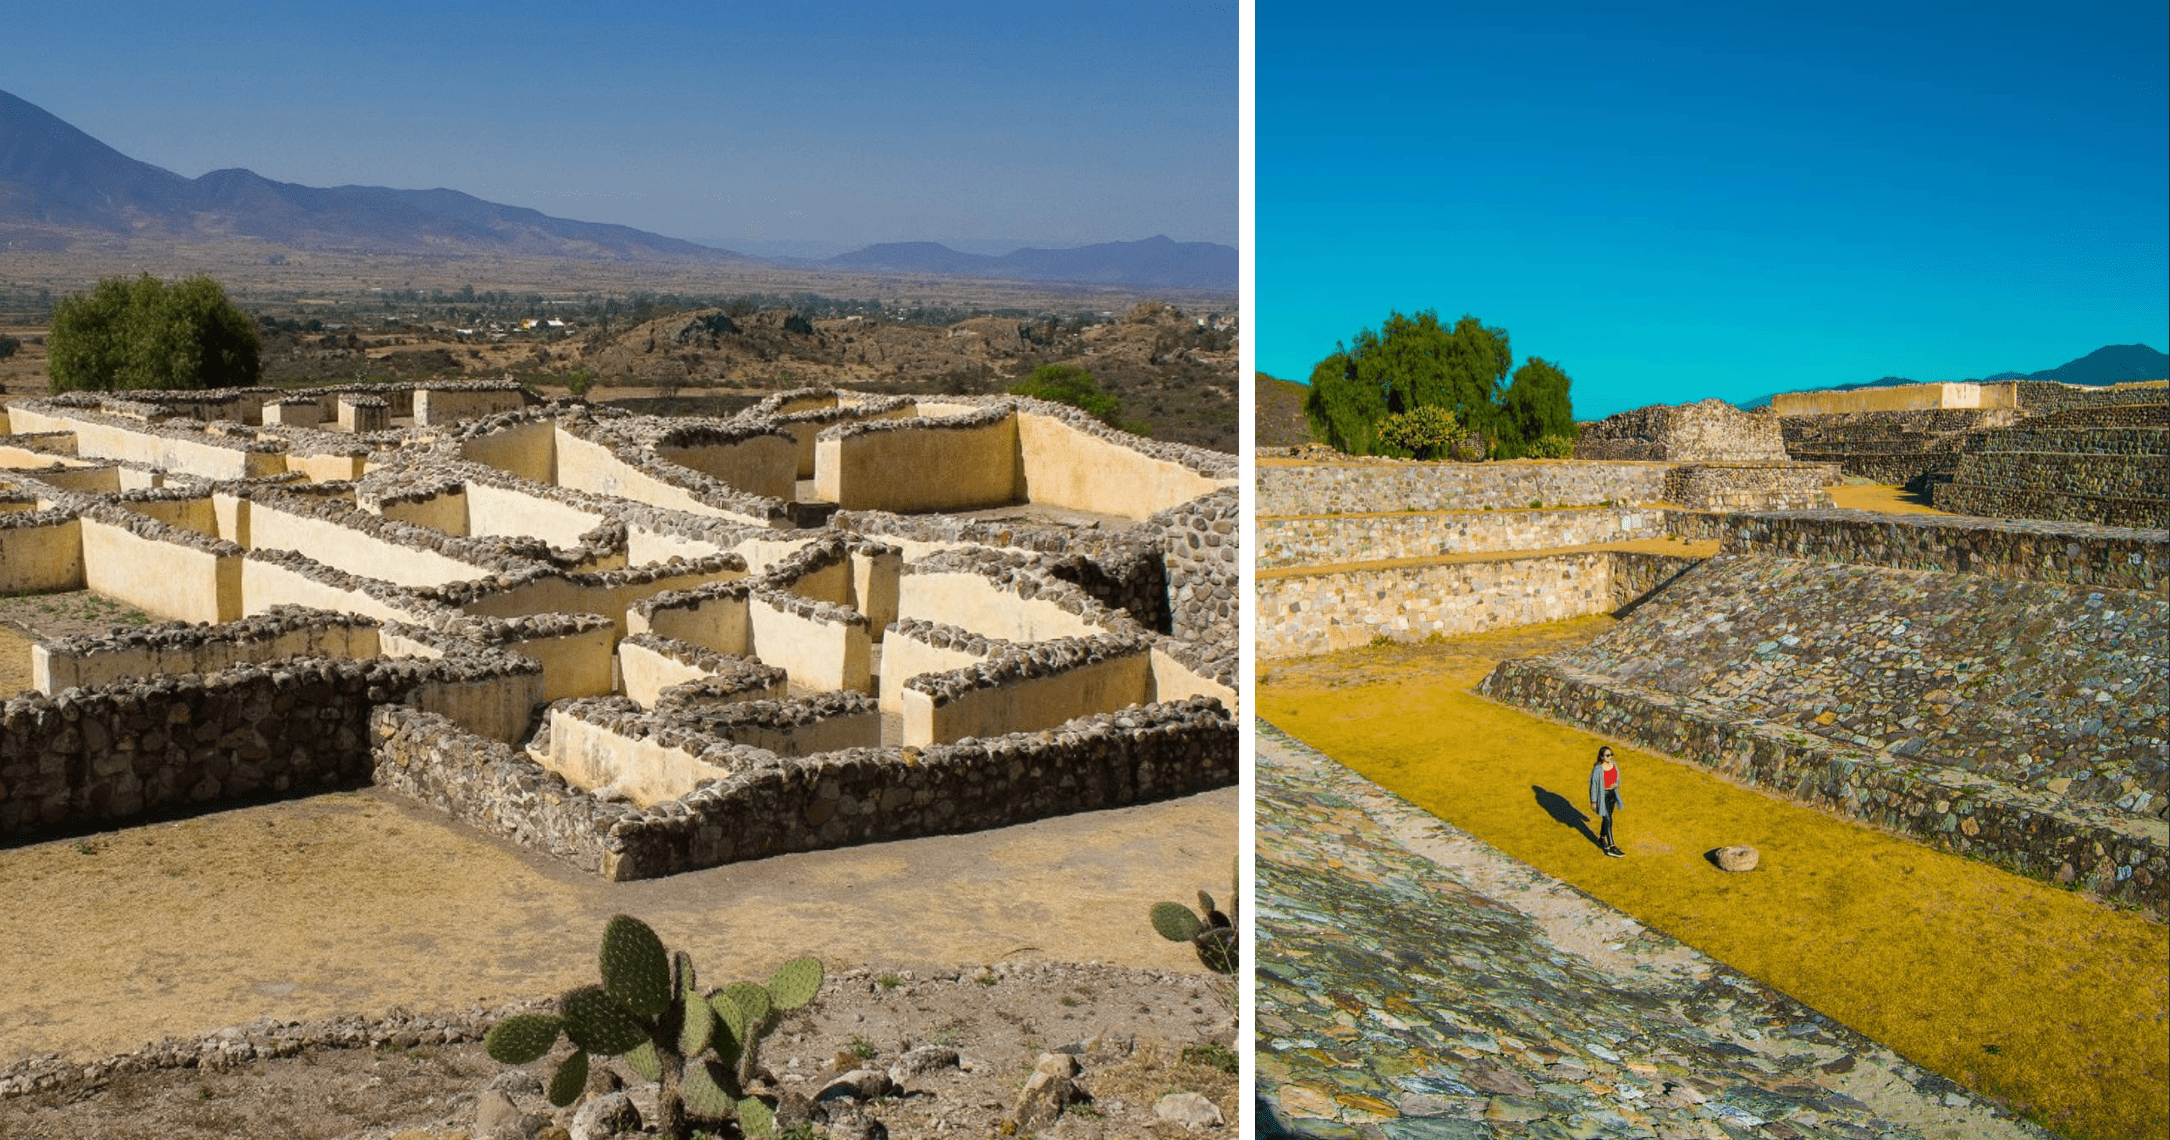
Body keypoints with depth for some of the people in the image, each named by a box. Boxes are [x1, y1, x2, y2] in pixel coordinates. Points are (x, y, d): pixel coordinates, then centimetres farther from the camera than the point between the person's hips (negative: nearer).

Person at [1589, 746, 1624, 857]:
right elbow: (1594, 785, -14)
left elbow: (1618, 778, 14)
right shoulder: (1597, 769, -21)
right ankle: (1611, 848, -8)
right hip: (1602, 796, -7)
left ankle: (1601, 839, 41)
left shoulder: (1614, 765, -2)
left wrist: (1616, 785, -10)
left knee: (1607, 817, 20)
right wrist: (1593, 802, -11)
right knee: (1608, 820, -9)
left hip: (1612, 794, 7)